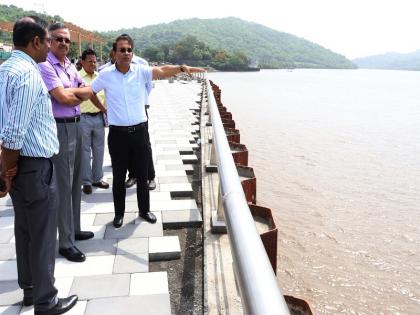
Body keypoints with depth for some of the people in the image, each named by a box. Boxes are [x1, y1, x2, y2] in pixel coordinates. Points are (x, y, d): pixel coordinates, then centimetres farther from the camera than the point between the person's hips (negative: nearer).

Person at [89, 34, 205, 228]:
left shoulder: (141, 71, -3)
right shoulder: (106, 75, -3)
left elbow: (162, 71, -19)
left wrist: (182, 68, -33)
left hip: (139, 131, 1)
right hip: (117, 133, -1)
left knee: (142, 174, 12)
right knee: (118, 176, 11)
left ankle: (144, 210, 29)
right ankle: (119, 213, 27)